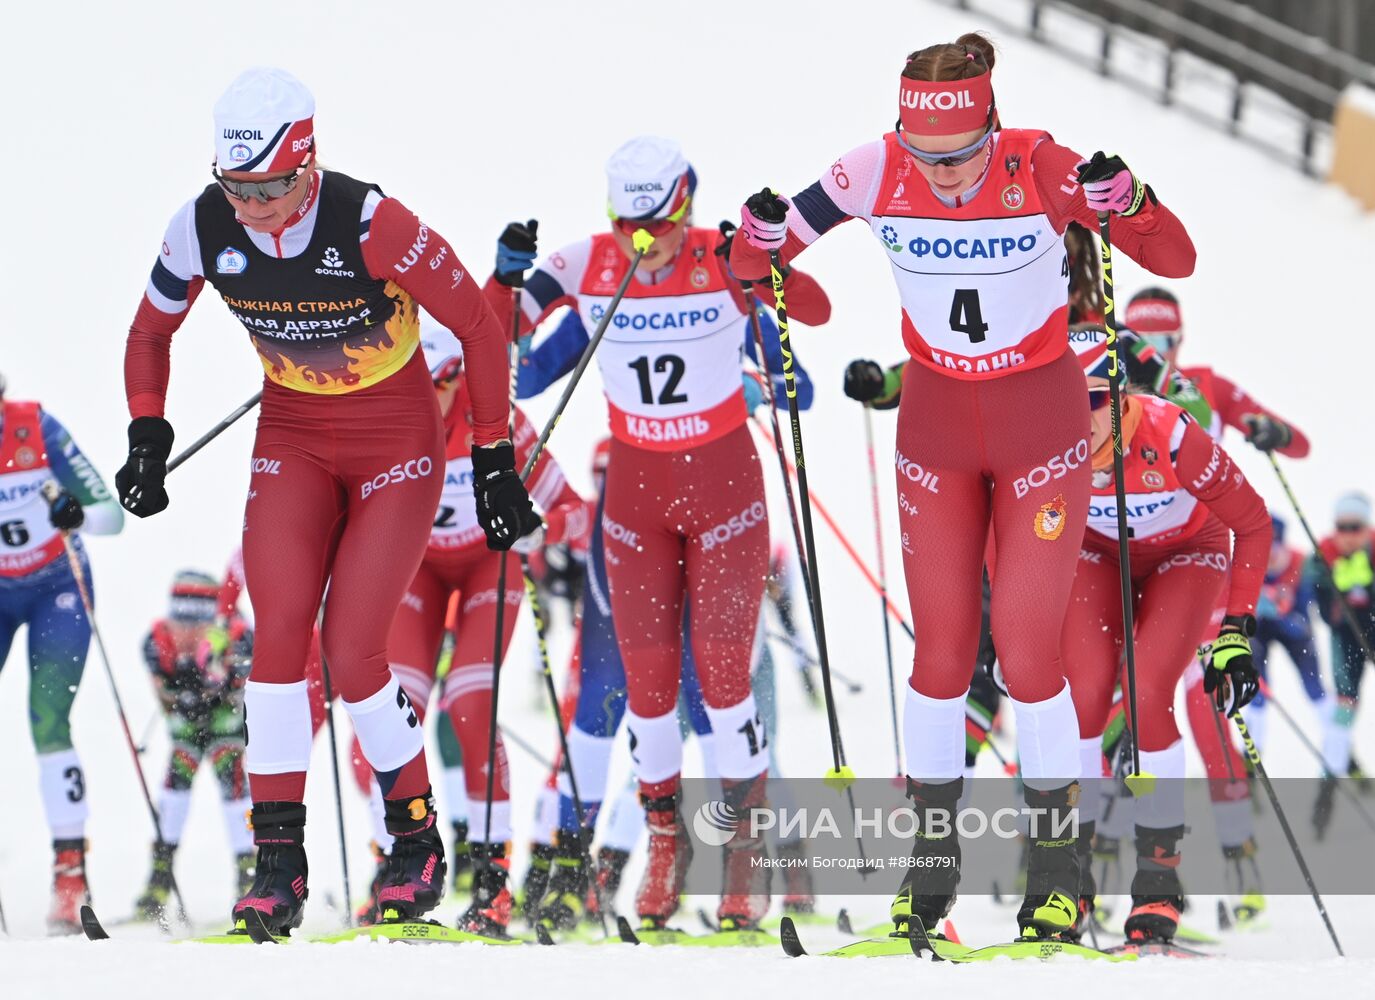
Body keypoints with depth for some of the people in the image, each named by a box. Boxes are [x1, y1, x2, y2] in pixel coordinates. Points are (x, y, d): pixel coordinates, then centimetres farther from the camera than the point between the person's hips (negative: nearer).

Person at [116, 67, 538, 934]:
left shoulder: (372, 226, -28)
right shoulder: (202, 229, -15)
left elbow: (479, 326, -15)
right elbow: (152, 331, 6)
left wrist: (494, 460, -11)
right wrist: (148, 437, -6)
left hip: (397, 441, -4)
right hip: (293, 440, 4)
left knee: (354, 657, -11)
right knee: (279, 636, -12)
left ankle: (419, 844, 11)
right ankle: (279, 864, -6)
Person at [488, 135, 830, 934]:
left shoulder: (724, 261, -13)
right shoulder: (587, 266, -7)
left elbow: (817, 311, -22)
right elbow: (494, 332, -5)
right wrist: (510, 272, -24)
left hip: (724, 482, -2)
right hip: (636, 485, 3)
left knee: (724, 672, -6)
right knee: (647, 679, 3)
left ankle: (748, 856, 6)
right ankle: (666, 841, 22)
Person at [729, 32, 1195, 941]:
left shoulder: (1043, 170, -23)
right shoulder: (877, 176, -17)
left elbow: (1177, 261, -21)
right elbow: (754, 266, -8)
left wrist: (1127, 202, -40)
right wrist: (761, 236, -31)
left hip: (1041, 430, -2)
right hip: (937, 430, 2)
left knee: (1027, 655, -5)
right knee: (943, 655, 4)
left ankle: (1059, 865, 12)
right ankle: (932, 859, 19)